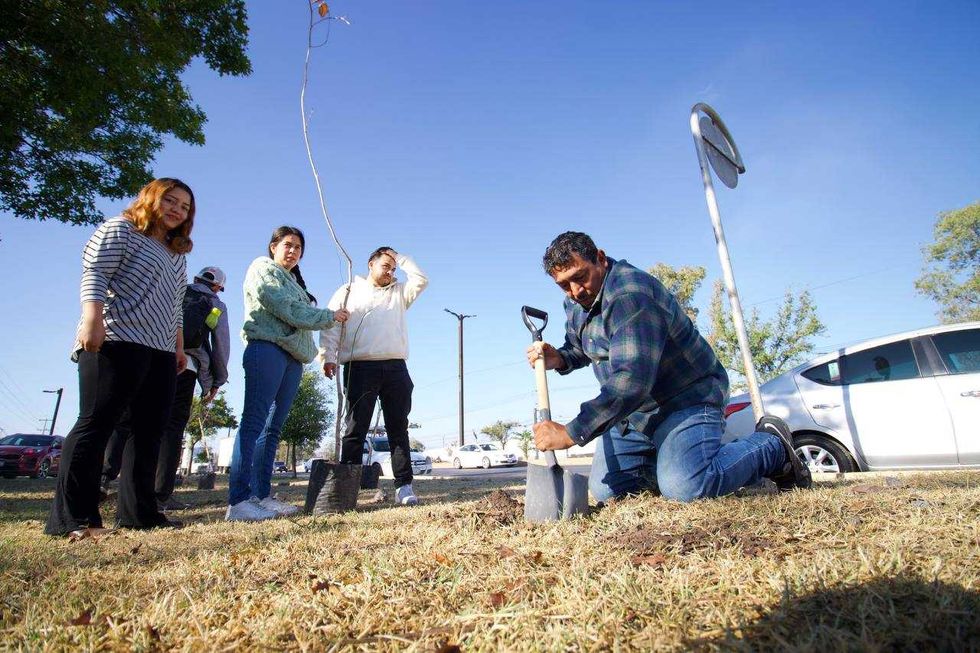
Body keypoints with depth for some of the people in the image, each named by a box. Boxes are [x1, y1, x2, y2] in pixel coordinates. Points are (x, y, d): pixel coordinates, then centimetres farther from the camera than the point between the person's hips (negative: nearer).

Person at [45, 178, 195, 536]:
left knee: (149, 430, 3)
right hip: (116, 342, -7)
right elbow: (94, 276, -8)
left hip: (160, 352, 8)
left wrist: (179, 346, 20)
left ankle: (138, 511, 7)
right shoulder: (120, 229, 6)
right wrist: (92, 321, -21)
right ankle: (71, 518, -5)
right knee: (96, 423, -9)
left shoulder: (176, 253, 26)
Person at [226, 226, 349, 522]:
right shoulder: (263, 269, 4)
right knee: (254, 423, -13)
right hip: (267, 349, -8)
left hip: (292, 356, 9)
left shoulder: (293, 281, 29)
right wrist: (329, 316, -2)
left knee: (272, 429, 5)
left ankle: (261, 495, 7)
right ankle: (239, 501, -14)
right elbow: (286, 310, -10)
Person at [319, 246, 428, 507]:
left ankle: (404, 486, 4)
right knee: (356, 429, -3)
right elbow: (331, 324, 5)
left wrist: (400, 258, 17)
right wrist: (328, 356, -8)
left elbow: (421, 280, 9)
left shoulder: (399, 292, 23)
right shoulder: (349, 291, 14)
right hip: (360, 367, -3)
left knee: (399, 428, 2)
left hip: (396, 368, 3)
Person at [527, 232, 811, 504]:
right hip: (634, 408, 8)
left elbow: (631, 380, -38)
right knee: (604, 490, 1)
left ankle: (771, 444, -1)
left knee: (683, 487, -29)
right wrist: (558, 358, -9)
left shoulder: (630, 295, -29)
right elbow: (579, 348, 16)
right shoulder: (575, 303, 2)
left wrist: (571, 433, -39)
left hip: (688, 398, -8)